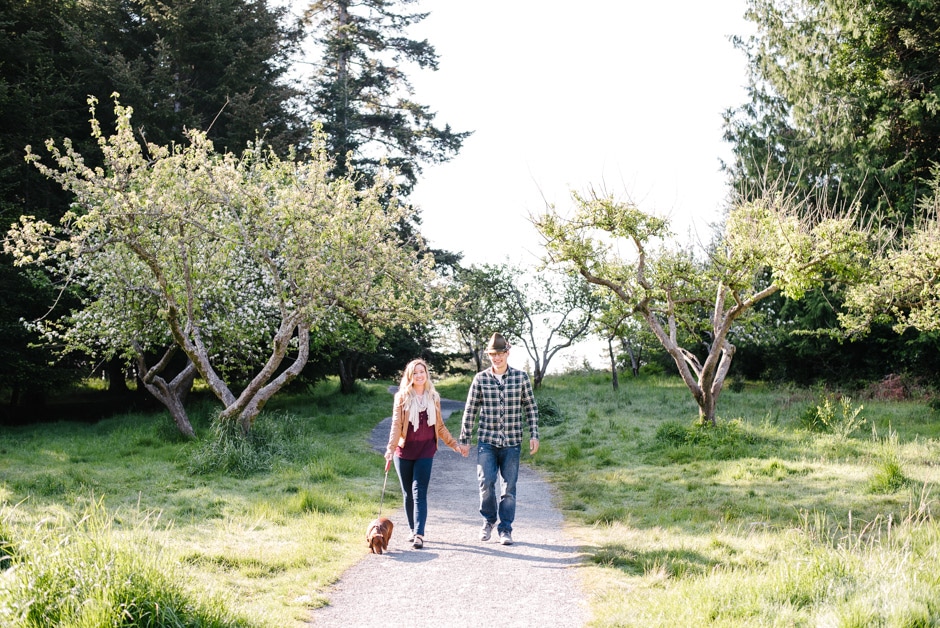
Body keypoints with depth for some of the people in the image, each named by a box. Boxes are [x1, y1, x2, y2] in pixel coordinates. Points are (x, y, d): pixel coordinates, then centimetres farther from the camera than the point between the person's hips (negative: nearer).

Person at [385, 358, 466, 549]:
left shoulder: (433, 397, 6)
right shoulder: (402, 397, -1)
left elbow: (440, 426, 14)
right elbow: (396, 424, -9)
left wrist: (454, 445, 12)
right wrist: (391, 448, -22)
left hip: (425, 451, 0)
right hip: (404, 451, 0)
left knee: (419, 492, -10)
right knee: (408, 493, 9)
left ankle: (419, 534, -15)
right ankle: (413, 529, 24)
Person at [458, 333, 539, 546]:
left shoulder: (521, 377, 2)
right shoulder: (480, 379, 1)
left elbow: (531, 408, 7)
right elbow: (470, 410, 6)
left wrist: (534, 435, 0)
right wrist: (464, 439, 6)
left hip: (512, 442, 0)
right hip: (487, 441, 0)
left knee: (509, 486, 2)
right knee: (486, 481, -9)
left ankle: (505, 529, 13)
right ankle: (489, 519, 16)